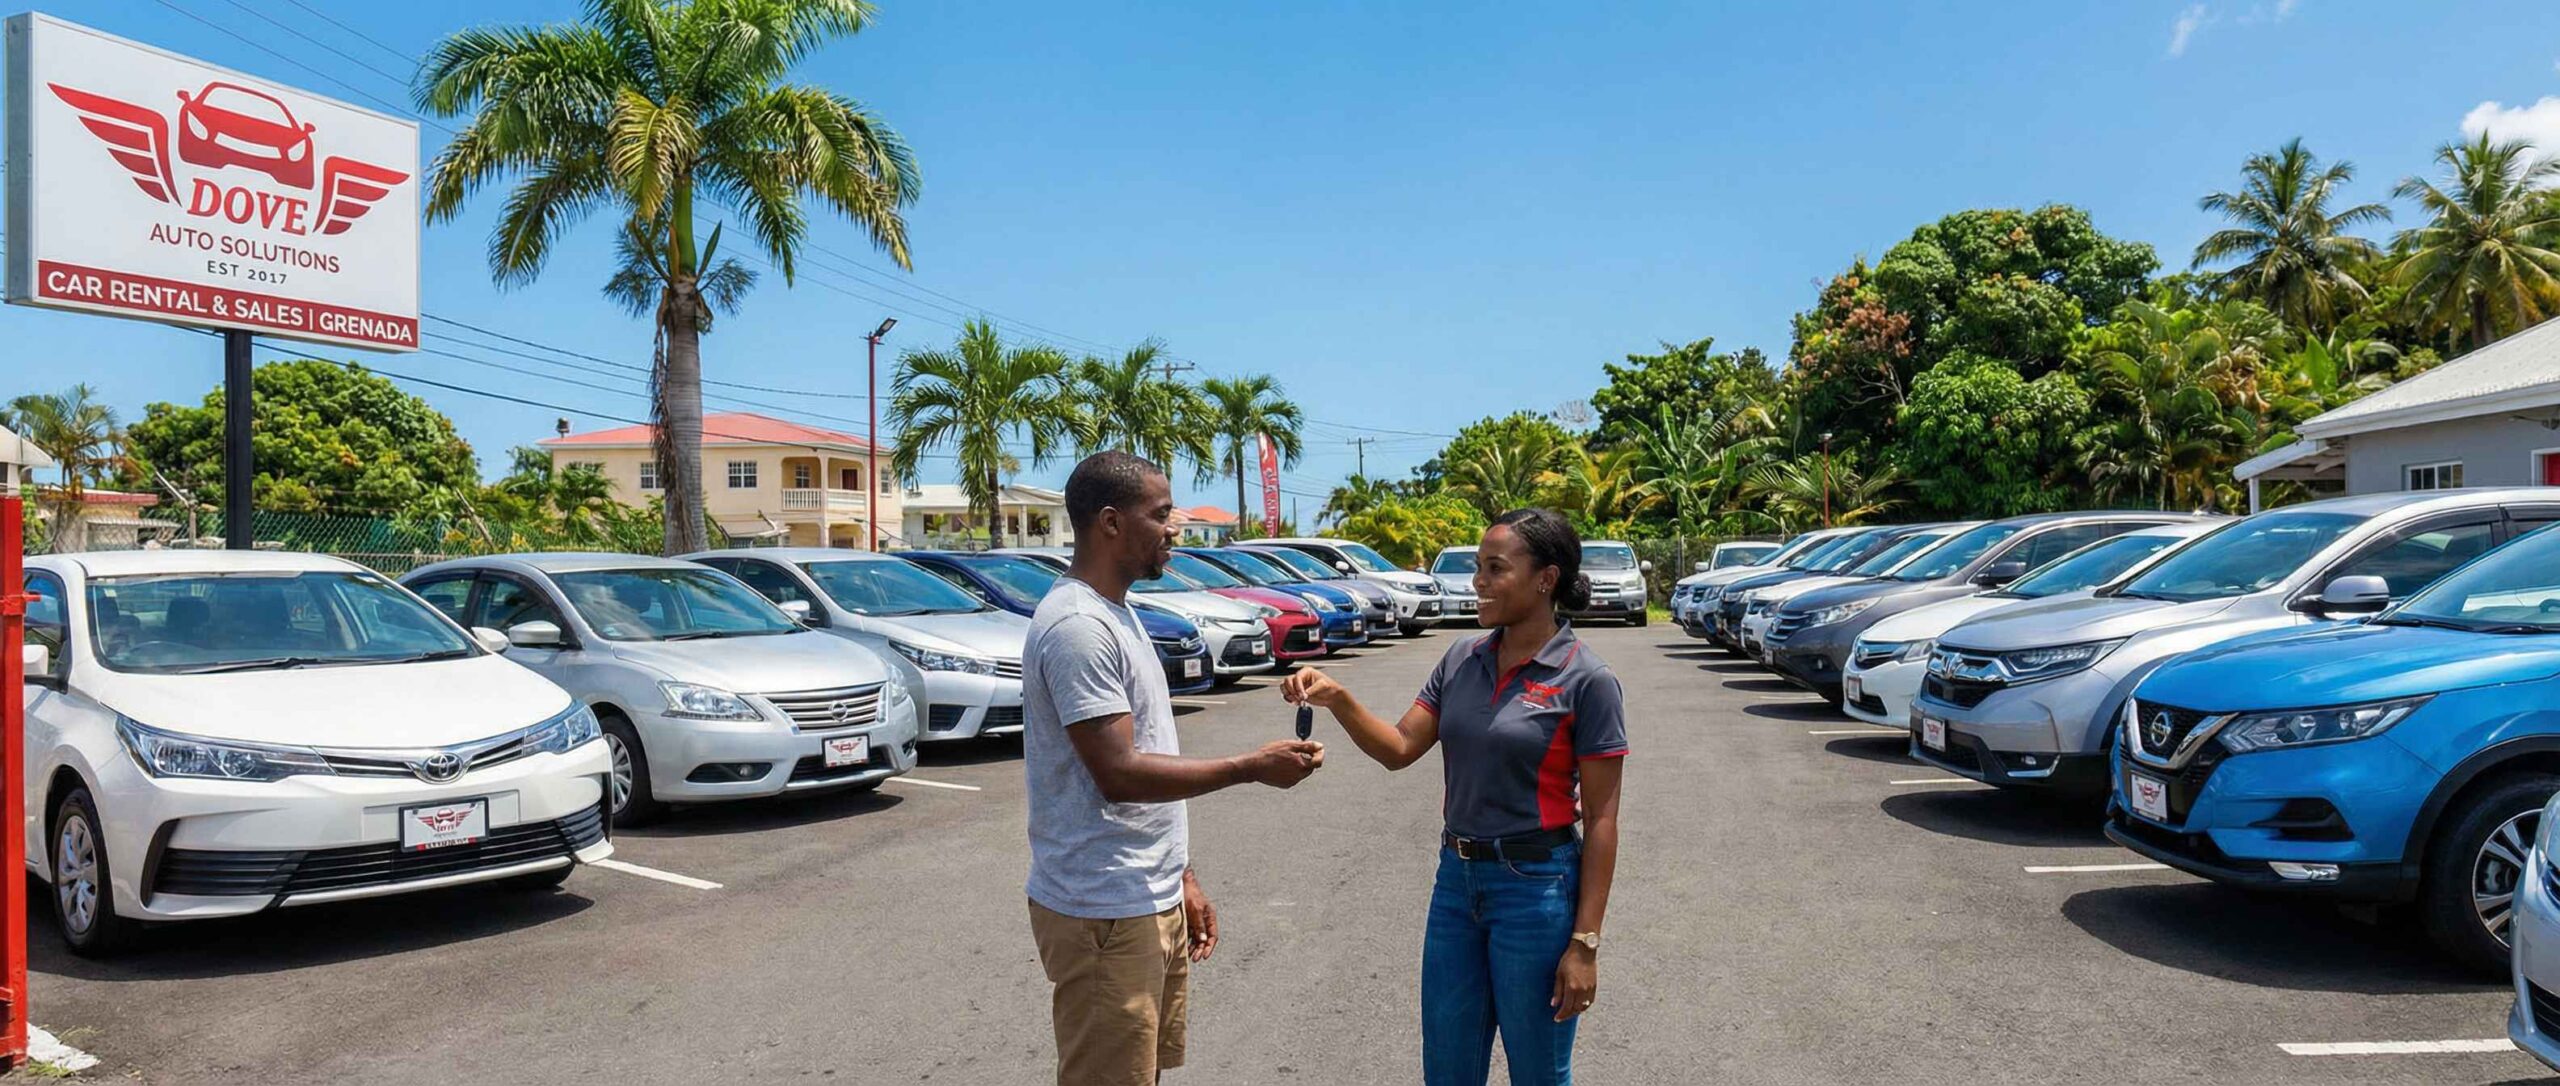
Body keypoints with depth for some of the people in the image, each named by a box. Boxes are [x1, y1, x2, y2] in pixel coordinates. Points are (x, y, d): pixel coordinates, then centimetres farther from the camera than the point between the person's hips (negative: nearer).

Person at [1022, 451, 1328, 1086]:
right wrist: (1251, 767, -17)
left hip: (1150, 901, 9)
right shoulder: (1078, 625, -19)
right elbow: (1119, 774, -23)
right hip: (1105, 915, -9)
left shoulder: (1116, 613, 12)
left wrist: (1179, 879, 17)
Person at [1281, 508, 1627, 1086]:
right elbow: (1399, 749, 2)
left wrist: (1585, 942, -13)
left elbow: (1600, 819, -11)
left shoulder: (1586, 680, -13)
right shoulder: (1462, 660, 3)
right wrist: (1336, 698, -16)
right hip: (1456, 880, 5)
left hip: (1536, 887, -5)